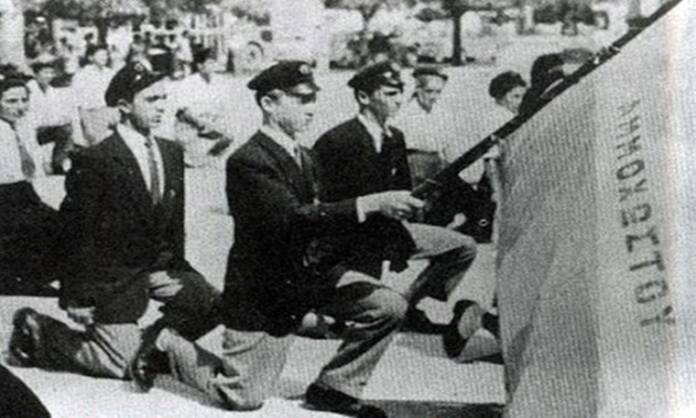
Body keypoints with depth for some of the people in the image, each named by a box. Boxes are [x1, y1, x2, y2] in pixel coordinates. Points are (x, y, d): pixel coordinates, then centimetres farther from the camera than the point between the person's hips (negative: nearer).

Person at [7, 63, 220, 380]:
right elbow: (75, 233, -15)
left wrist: (177, 268, 13)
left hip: (160, 267, 7)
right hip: (113, 277, -7)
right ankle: (37, 331, 13)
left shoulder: (171, 153, 4)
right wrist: (75, 297, -15)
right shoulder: (94, 161, -17)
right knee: (124, 365, -5)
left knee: (215, 307, -8)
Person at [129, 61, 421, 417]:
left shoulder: (303, 158, 8)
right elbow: (293, 220, -35)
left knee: (389, 306, -12)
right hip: (264, 289, -7)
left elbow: (317, 219, 10)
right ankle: (164, 344, 23)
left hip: (312, 271, 7)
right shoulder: (248, 161, -22)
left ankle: (335, 388, 5)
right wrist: (371, 204, -40)